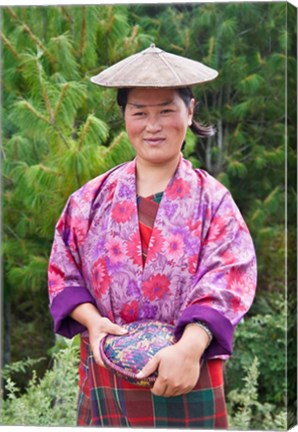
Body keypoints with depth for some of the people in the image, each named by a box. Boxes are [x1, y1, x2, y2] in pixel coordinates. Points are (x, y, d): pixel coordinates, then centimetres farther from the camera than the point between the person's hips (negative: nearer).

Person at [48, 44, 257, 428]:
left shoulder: (212, 201, -2)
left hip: (187, 379, -1)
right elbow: (64, 274, 7)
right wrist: (92, 320, -14)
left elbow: (225, 281, -15)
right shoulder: (91, 199, 5)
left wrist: (189, 347, -31)